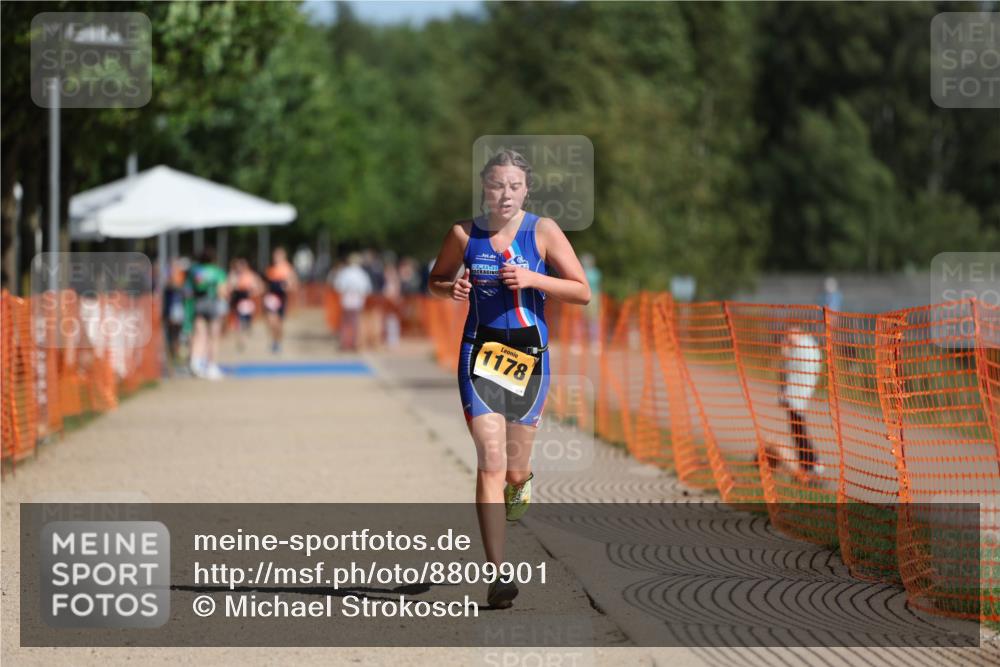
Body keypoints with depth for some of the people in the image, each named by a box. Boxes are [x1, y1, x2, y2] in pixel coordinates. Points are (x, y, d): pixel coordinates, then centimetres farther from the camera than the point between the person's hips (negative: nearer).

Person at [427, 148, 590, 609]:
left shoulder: (542, 230, -2)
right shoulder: (464, 234, 1)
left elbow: (582, 292, -3)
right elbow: (435, 281, 16)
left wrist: (532, 279, -17)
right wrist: (452, 288, -7)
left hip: (529, 353, 1)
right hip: (481, 351, -1)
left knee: (514, 471, 10)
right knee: (491, 464, -15)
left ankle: (520, 482, 51)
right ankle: (498, 574, -17)